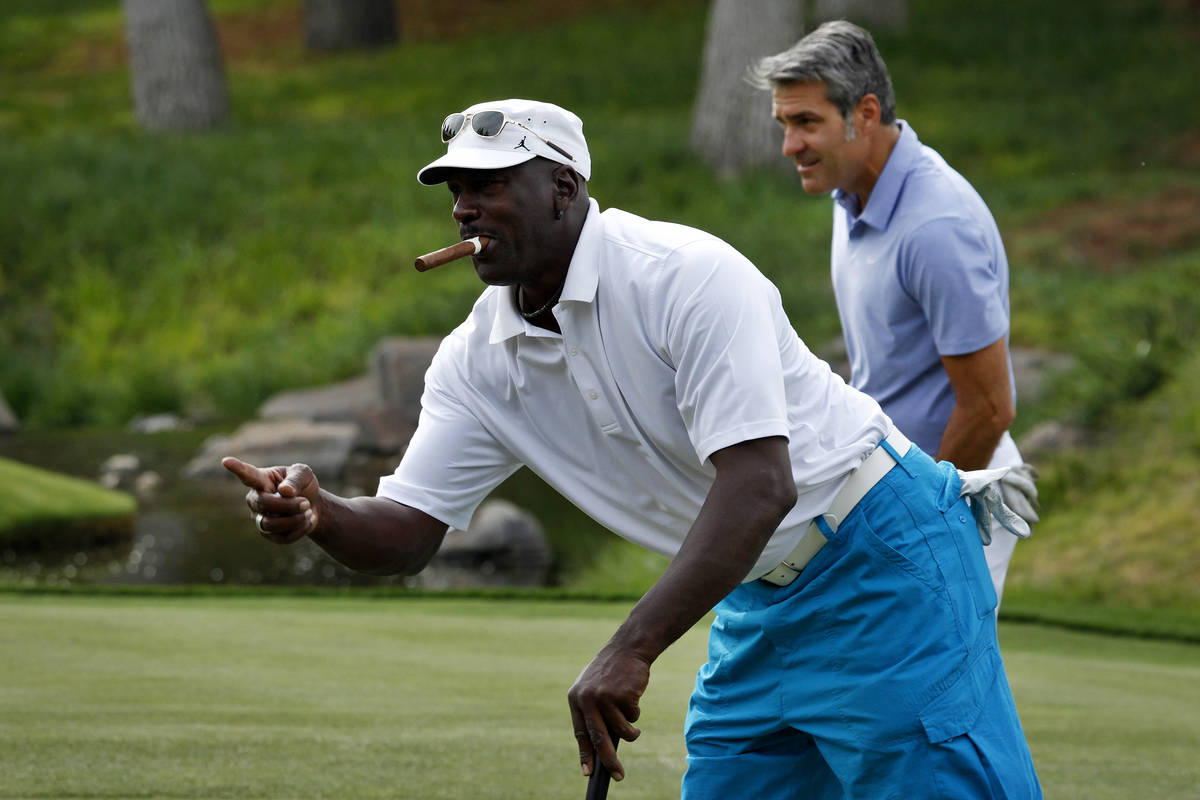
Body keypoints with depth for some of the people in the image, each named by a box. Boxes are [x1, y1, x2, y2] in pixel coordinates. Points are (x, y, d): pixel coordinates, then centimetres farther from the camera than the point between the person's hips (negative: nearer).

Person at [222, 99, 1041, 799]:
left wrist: (632, 651, -37)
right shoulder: (479, 360, 0)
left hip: (882, 557, -8)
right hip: (760, 599, 8)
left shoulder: (688, 277, -24)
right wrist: (319, 514, -25)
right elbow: (407, 531, -1)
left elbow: (759, 488, -31)